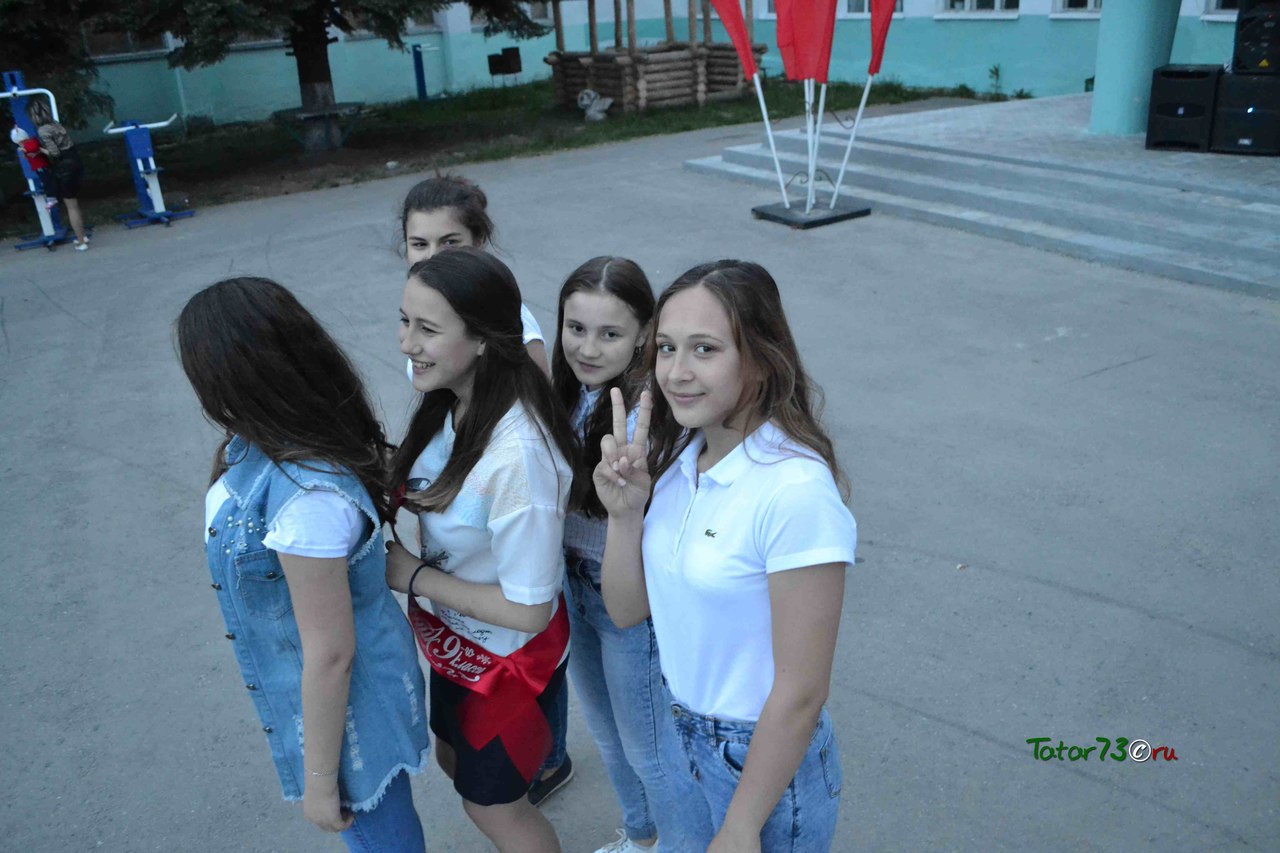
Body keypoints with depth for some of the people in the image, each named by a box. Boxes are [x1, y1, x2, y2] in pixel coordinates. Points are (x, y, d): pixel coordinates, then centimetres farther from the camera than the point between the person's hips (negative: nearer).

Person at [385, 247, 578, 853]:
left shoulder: (518, 456, -36)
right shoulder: (452, 405, -11)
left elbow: (529, 610, -28)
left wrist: (413, 575, -21)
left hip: (508, 657, -8)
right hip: (453, 641, 8)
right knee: (455, 761, 31)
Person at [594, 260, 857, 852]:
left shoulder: (796, 489, -29)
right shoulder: (677, 453, -5)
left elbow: (801, 692, -23)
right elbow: (628, 609, -1)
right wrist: (625, 512, -17)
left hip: (767, 759, -6)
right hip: (684, 735, 7)